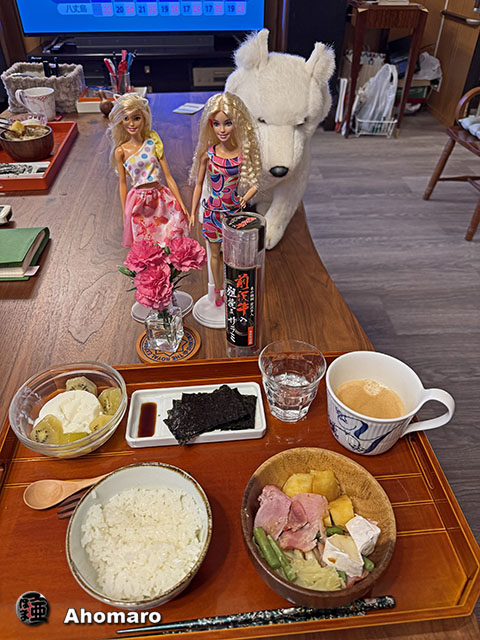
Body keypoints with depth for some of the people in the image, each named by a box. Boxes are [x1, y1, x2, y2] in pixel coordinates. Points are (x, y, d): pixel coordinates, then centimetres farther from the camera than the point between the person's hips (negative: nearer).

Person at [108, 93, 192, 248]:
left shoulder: (153, 143, -2)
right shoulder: (121, 151, -5)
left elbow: (168, 177, -1)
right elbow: (122, 184, 3)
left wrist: (182, 206, -3)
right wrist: (125, 213, 6)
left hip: (160, 198, 1)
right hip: (138, 201, -1)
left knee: (167, 243, 10)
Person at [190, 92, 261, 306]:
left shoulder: (244, 153, -10)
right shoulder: (208, 153, -10)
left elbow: (254, 183, -2)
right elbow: (198, 184, 0)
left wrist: (245, 198, -22)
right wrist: (193, 213, 4)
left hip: (234, 211, 0)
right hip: (213, 211, 0)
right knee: (215, 253, 15)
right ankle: (218, 290, 35)